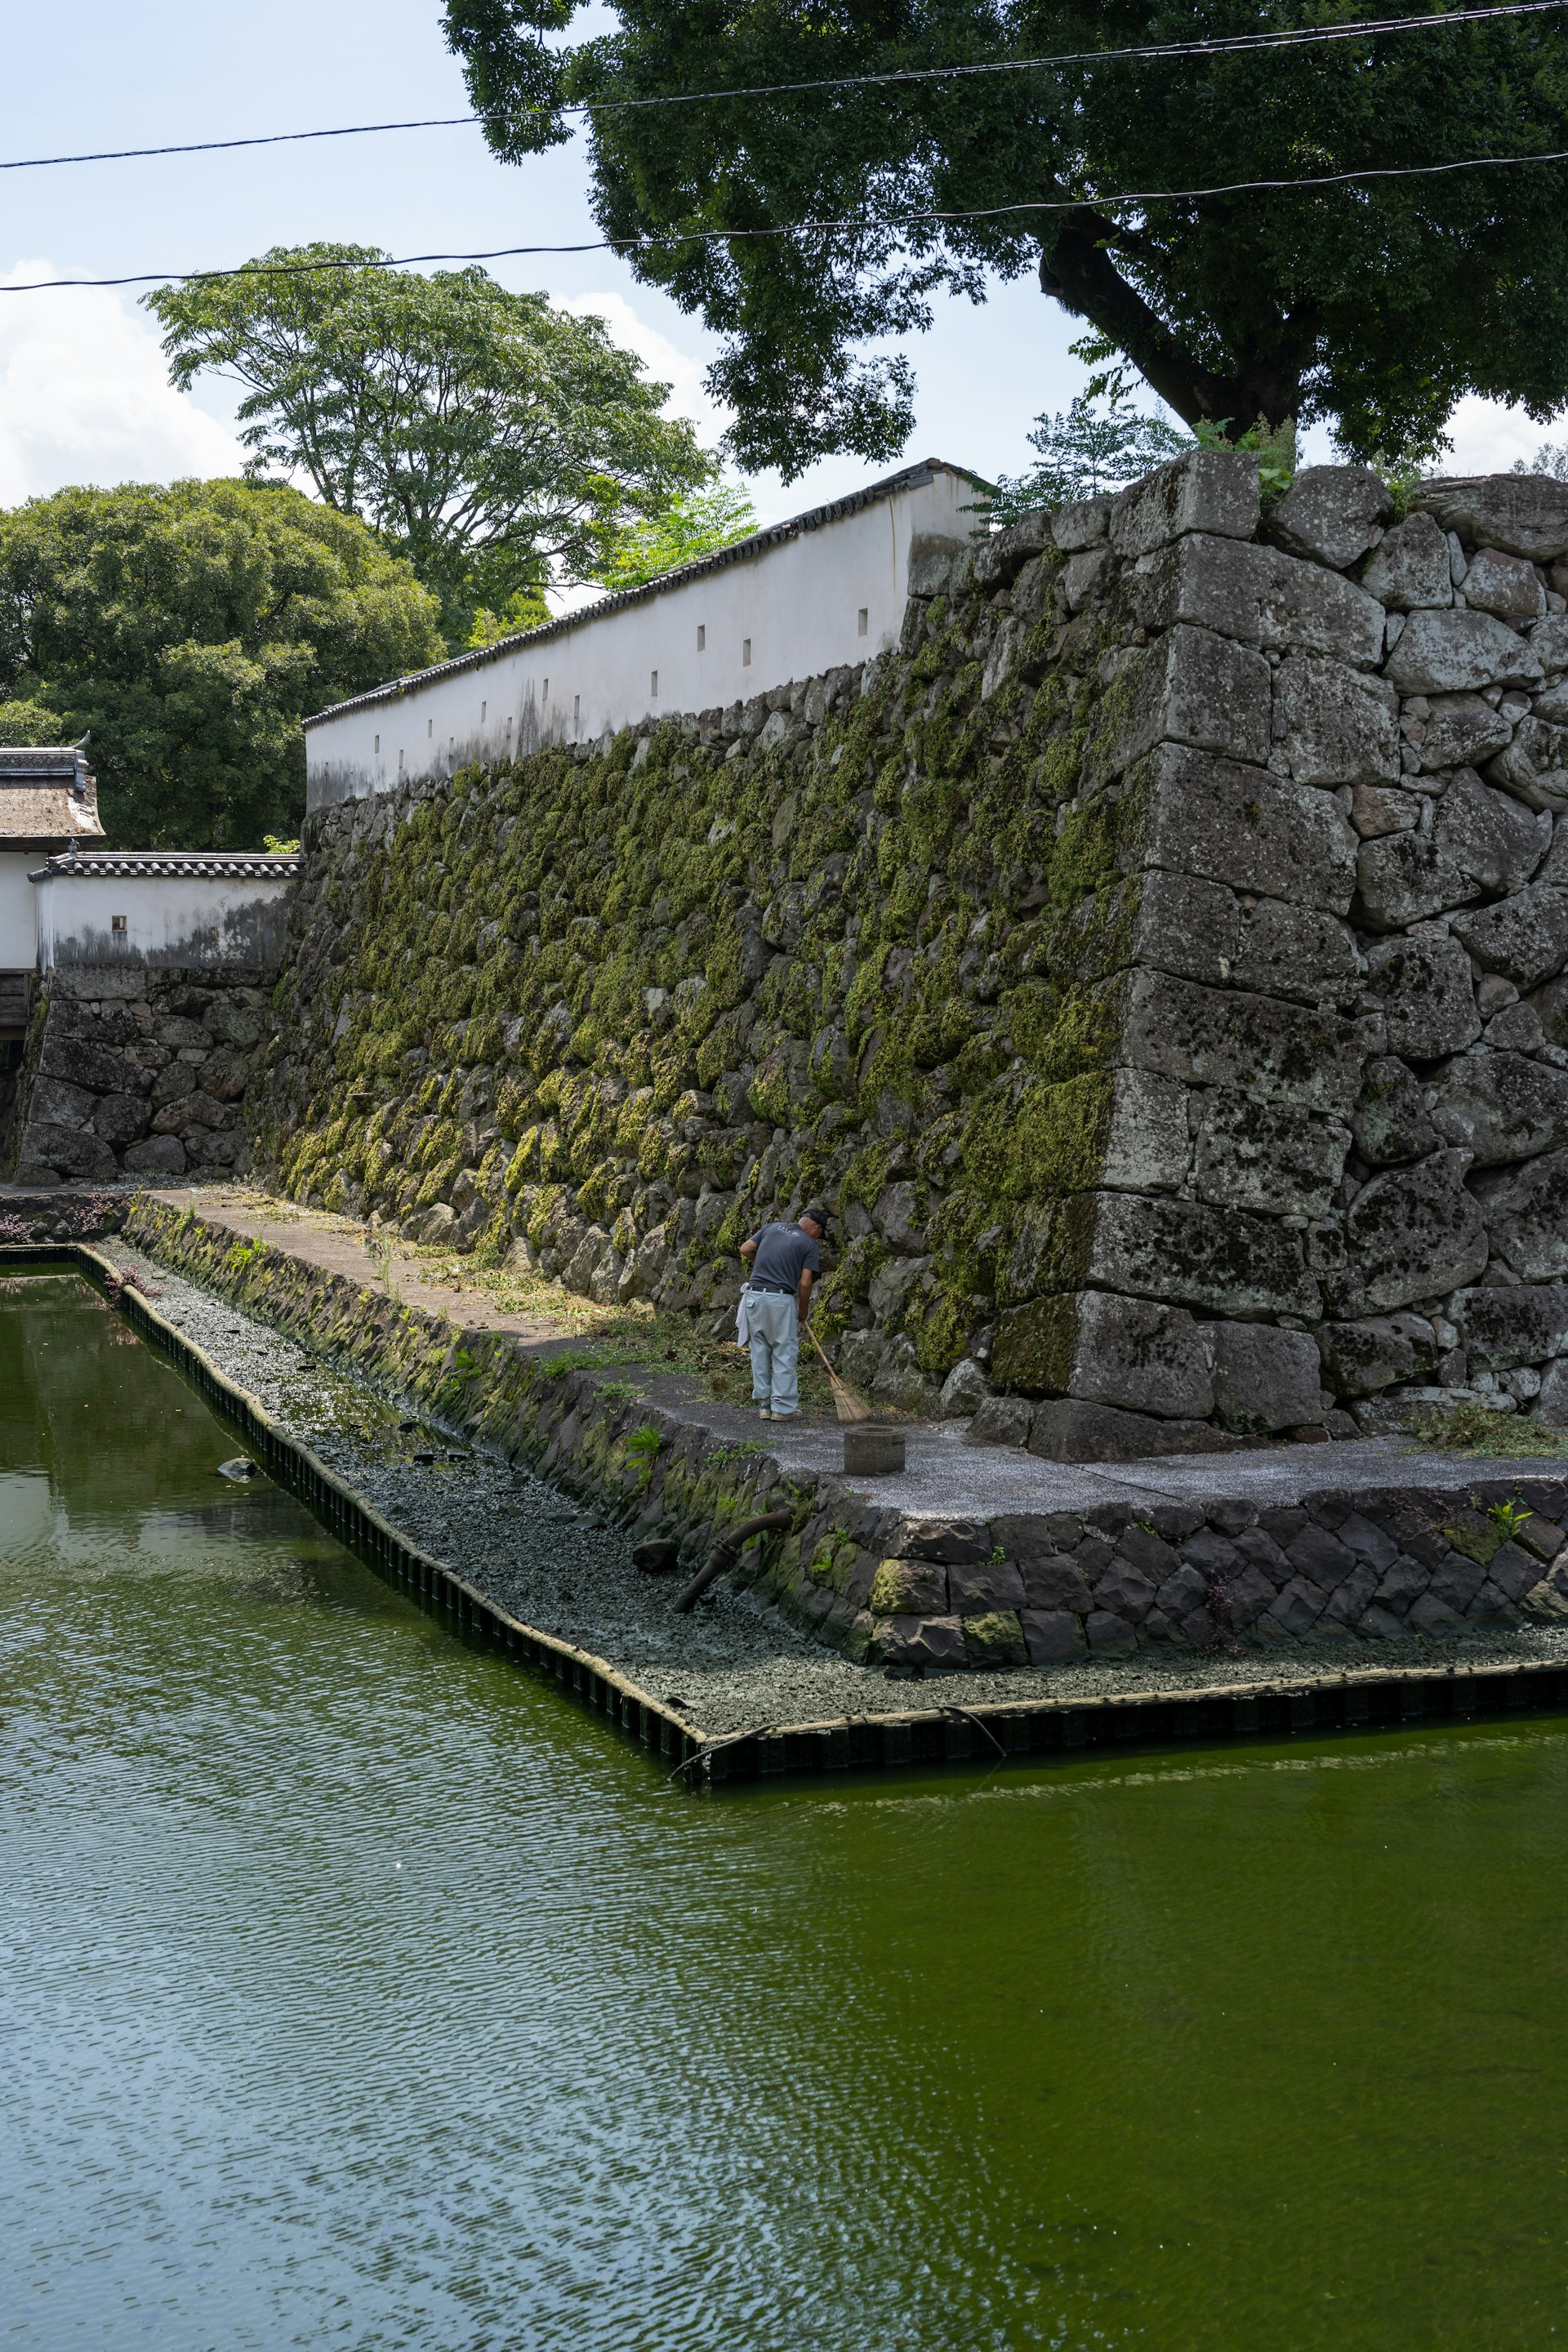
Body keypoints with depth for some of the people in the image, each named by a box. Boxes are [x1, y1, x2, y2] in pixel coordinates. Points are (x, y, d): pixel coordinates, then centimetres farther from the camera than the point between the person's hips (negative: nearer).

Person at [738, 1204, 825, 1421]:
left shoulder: (771, 1228, 14)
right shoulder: (809, 1244, 2)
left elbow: (745, 1249, 14)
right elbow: (805, 1283, -4)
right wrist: (803, 1311, 11)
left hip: (754, 1295, 5)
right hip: (781, 1299, -5)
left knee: (760, 1351, 13)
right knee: (785, 1353, 4)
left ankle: (765, 1403, 14)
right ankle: (783, 1407, 2)